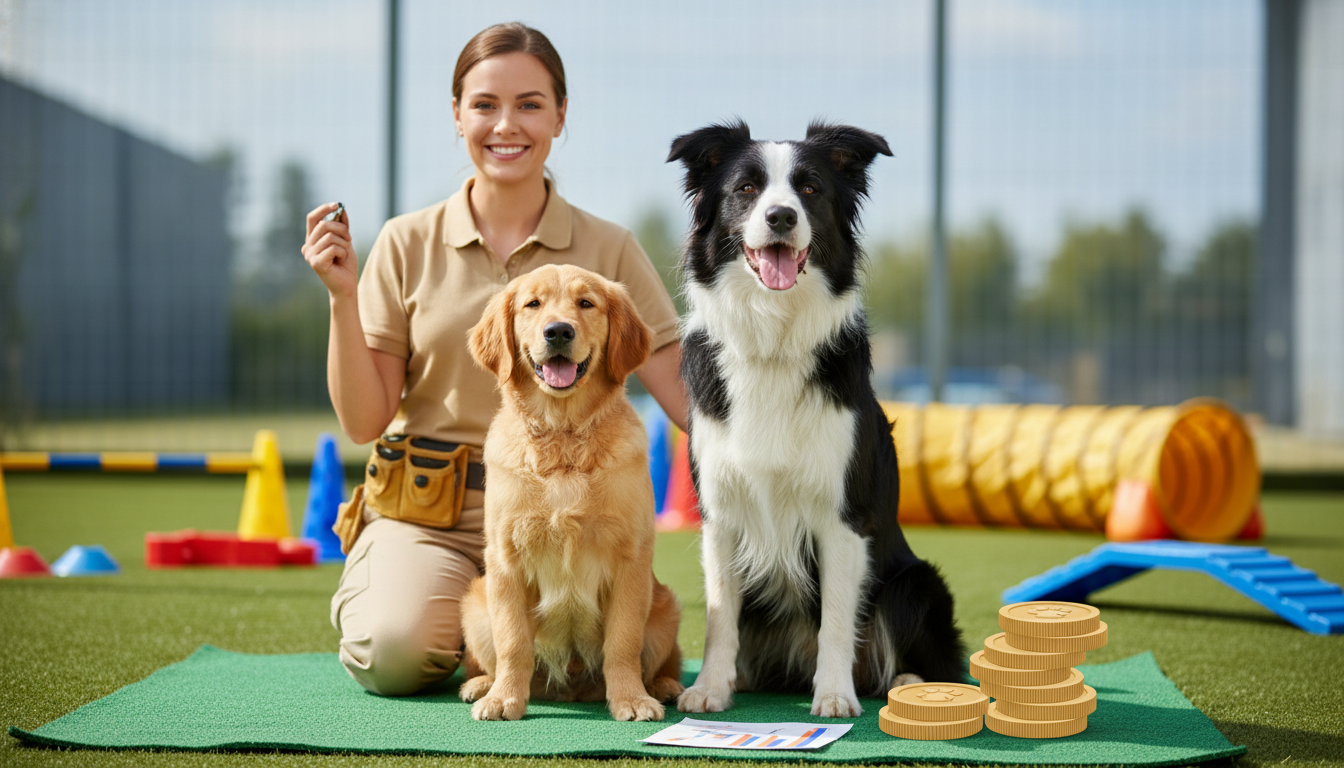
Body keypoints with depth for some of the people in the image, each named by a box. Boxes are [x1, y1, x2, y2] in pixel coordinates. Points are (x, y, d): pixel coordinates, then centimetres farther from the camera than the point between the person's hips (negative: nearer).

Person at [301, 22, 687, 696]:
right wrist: (342, 298, -10)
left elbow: (687, 396, -3)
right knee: (397, 655, -27)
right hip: (427, 511, 0)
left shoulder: (609, 250, 3)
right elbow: (363, 422, 2)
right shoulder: (409, 244, 3)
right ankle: (366, 591, 10)